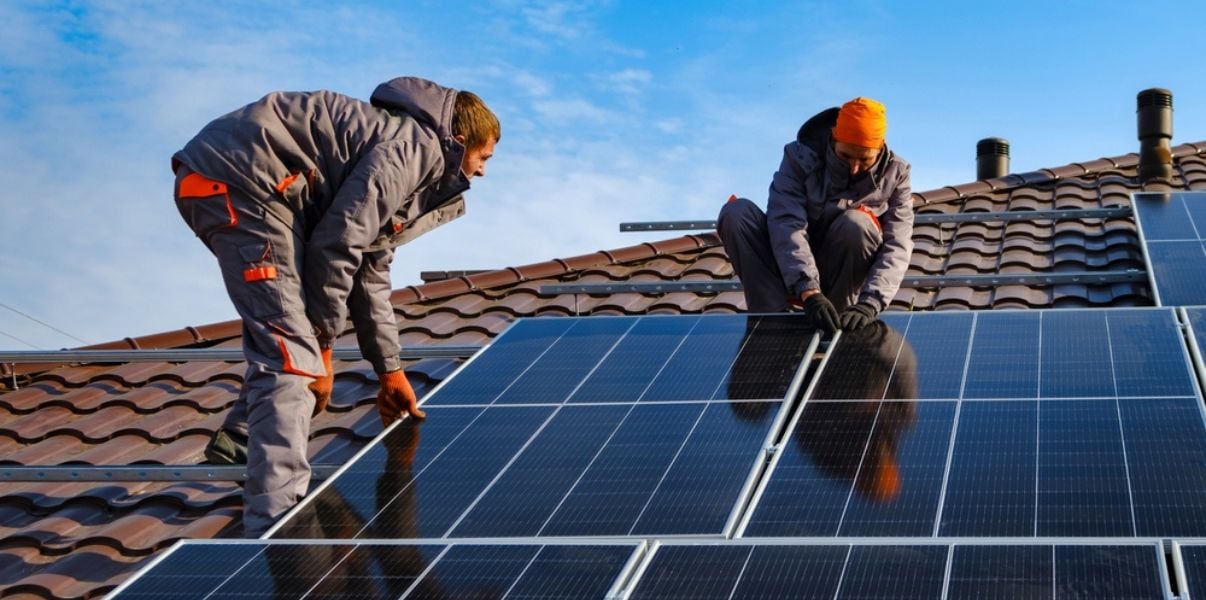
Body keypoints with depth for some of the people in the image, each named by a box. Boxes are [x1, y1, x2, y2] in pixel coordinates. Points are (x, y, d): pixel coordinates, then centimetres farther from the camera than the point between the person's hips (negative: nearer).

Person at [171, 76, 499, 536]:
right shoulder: (414, 147, -8)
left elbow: (369, 273, 30)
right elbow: (336, 247, -13)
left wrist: (390, 371, 34)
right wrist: (322, 347, -4)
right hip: (235, 178, -11)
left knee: (284, 331, 24)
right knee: (292, 352, -16)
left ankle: (237, 446, 38)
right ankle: (275, 524, -21)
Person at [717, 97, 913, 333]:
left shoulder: (894, 174, -10)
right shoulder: (800, 157, -14)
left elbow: (897, 247, -20)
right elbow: (786, 225, -27)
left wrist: (869, 303, -38)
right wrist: (809, 292, -42)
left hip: (841, 278, 0)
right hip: (792, 277, 0)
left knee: (856, 223, -31)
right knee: (737, 212, -24)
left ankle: (832, 323, -18)